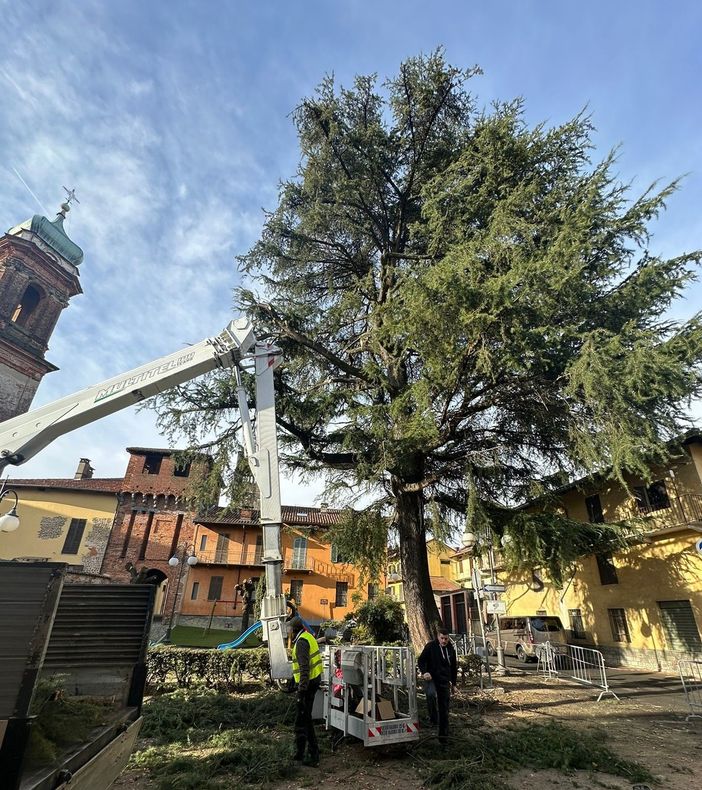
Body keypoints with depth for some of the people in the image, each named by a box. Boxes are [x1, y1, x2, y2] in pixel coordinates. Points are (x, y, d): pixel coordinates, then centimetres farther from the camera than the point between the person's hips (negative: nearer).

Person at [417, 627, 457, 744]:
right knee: (431, 694, -34)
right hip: (431, 679, -4)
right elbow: (420, 660, -4)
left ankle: (443, 734, 22)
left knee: (444, 709, 7)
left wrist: (453, 684, 19)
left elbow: (454, 667, 20)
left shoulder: (451, 649, 8)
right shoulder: (430, 646, -7)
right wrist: (424, 672, -22)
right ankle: (433, 717, -12)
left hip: (445, 681, 4)